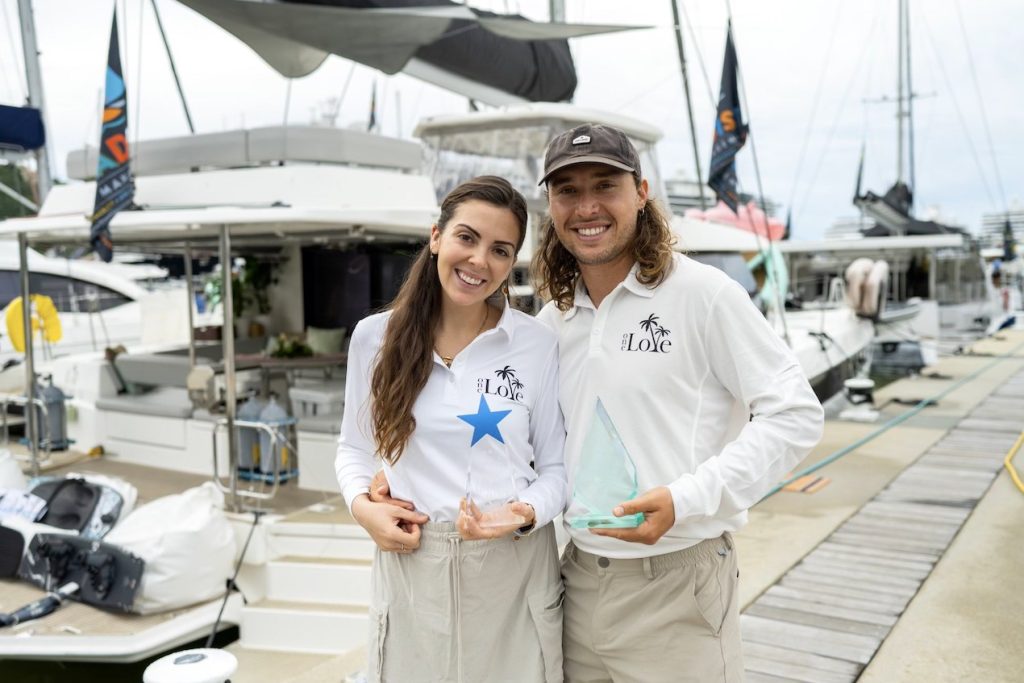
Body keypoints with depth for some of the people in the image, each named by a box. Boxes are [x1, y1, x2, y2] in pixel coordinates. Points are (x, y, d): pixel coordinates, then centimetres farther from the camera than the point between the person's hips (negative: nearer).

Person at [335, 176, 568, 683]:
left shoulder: (538, 344, -6)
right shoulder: (375, 336, -2)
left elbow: (556, 466, 0)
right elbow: (354, 446, 9)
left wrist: (526, 513, -18)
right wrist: (361, 504, -9)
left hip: (514, 568, -1)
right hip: (411, 567, 1)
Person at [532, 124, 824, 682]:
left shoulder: (703, 293, -11)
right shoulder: (551, 322, 7)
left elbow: (795, 415, -12)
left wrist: (685, 499, -20)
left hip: (676, 582, -5)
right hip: (579, 577, 5)